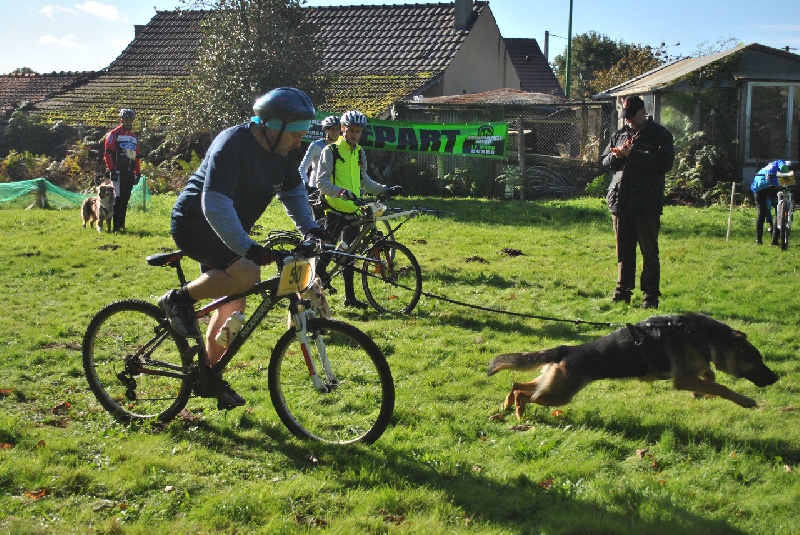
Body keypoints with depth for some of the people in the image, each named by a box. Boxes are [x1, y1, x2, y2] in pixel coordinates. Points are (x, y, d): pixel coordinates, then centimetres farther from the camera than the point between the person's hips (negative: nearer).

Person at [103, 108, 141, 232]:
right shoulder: (114, 134, 0)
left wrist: (137, 173, 17)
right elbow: (108, 153, -7)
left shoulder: (134, 137, 21)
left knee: (125, 199, 7)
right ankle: (116, 226, -9)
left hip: (130, 173, 6)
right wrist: (111, 170, -15)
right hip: (119, 172, -6)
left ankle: (122, 225, 12)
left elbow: (137, 156, 23)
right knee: (118, 198, -9)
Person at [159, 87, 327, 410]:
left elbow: (293, 191, 16)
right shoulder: (232, 145, -26)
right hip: (194, 223, -9)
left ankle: (210, 377, 24)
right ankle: (179, 300, -10)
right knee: (246, 274, -31)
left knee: (232, 305, 9)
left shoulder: (282, 152, 0)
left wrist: (309, 228, 1)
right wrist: (246, 247, -38)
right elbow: (215, 204, -33)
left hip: (228, 231, 9)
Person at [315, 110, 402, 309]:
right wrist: (341, 192, -29)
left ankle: (350, 297, 15)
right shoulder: (331, 151, -6)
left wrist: (386, 189, 14)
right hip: (335, 210, -6)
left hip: (352, 211, 6)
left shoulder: (359, 153, 14)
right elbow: (322, 181, -13)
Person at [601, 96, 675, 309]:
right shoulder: (619, 134, 15)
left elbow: (665, 163, -15)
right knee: (623, 250, 12)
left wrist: (632, 155, -17)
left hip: (647, 204, -5)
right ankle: (623, 290, 21)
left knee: (649, 252, 0)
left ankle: (650, 295, 4)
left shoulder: (660, 135, -2)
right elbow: (605, 161, 17)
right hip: (620, 202, 5)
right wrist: (615, 156, -7)